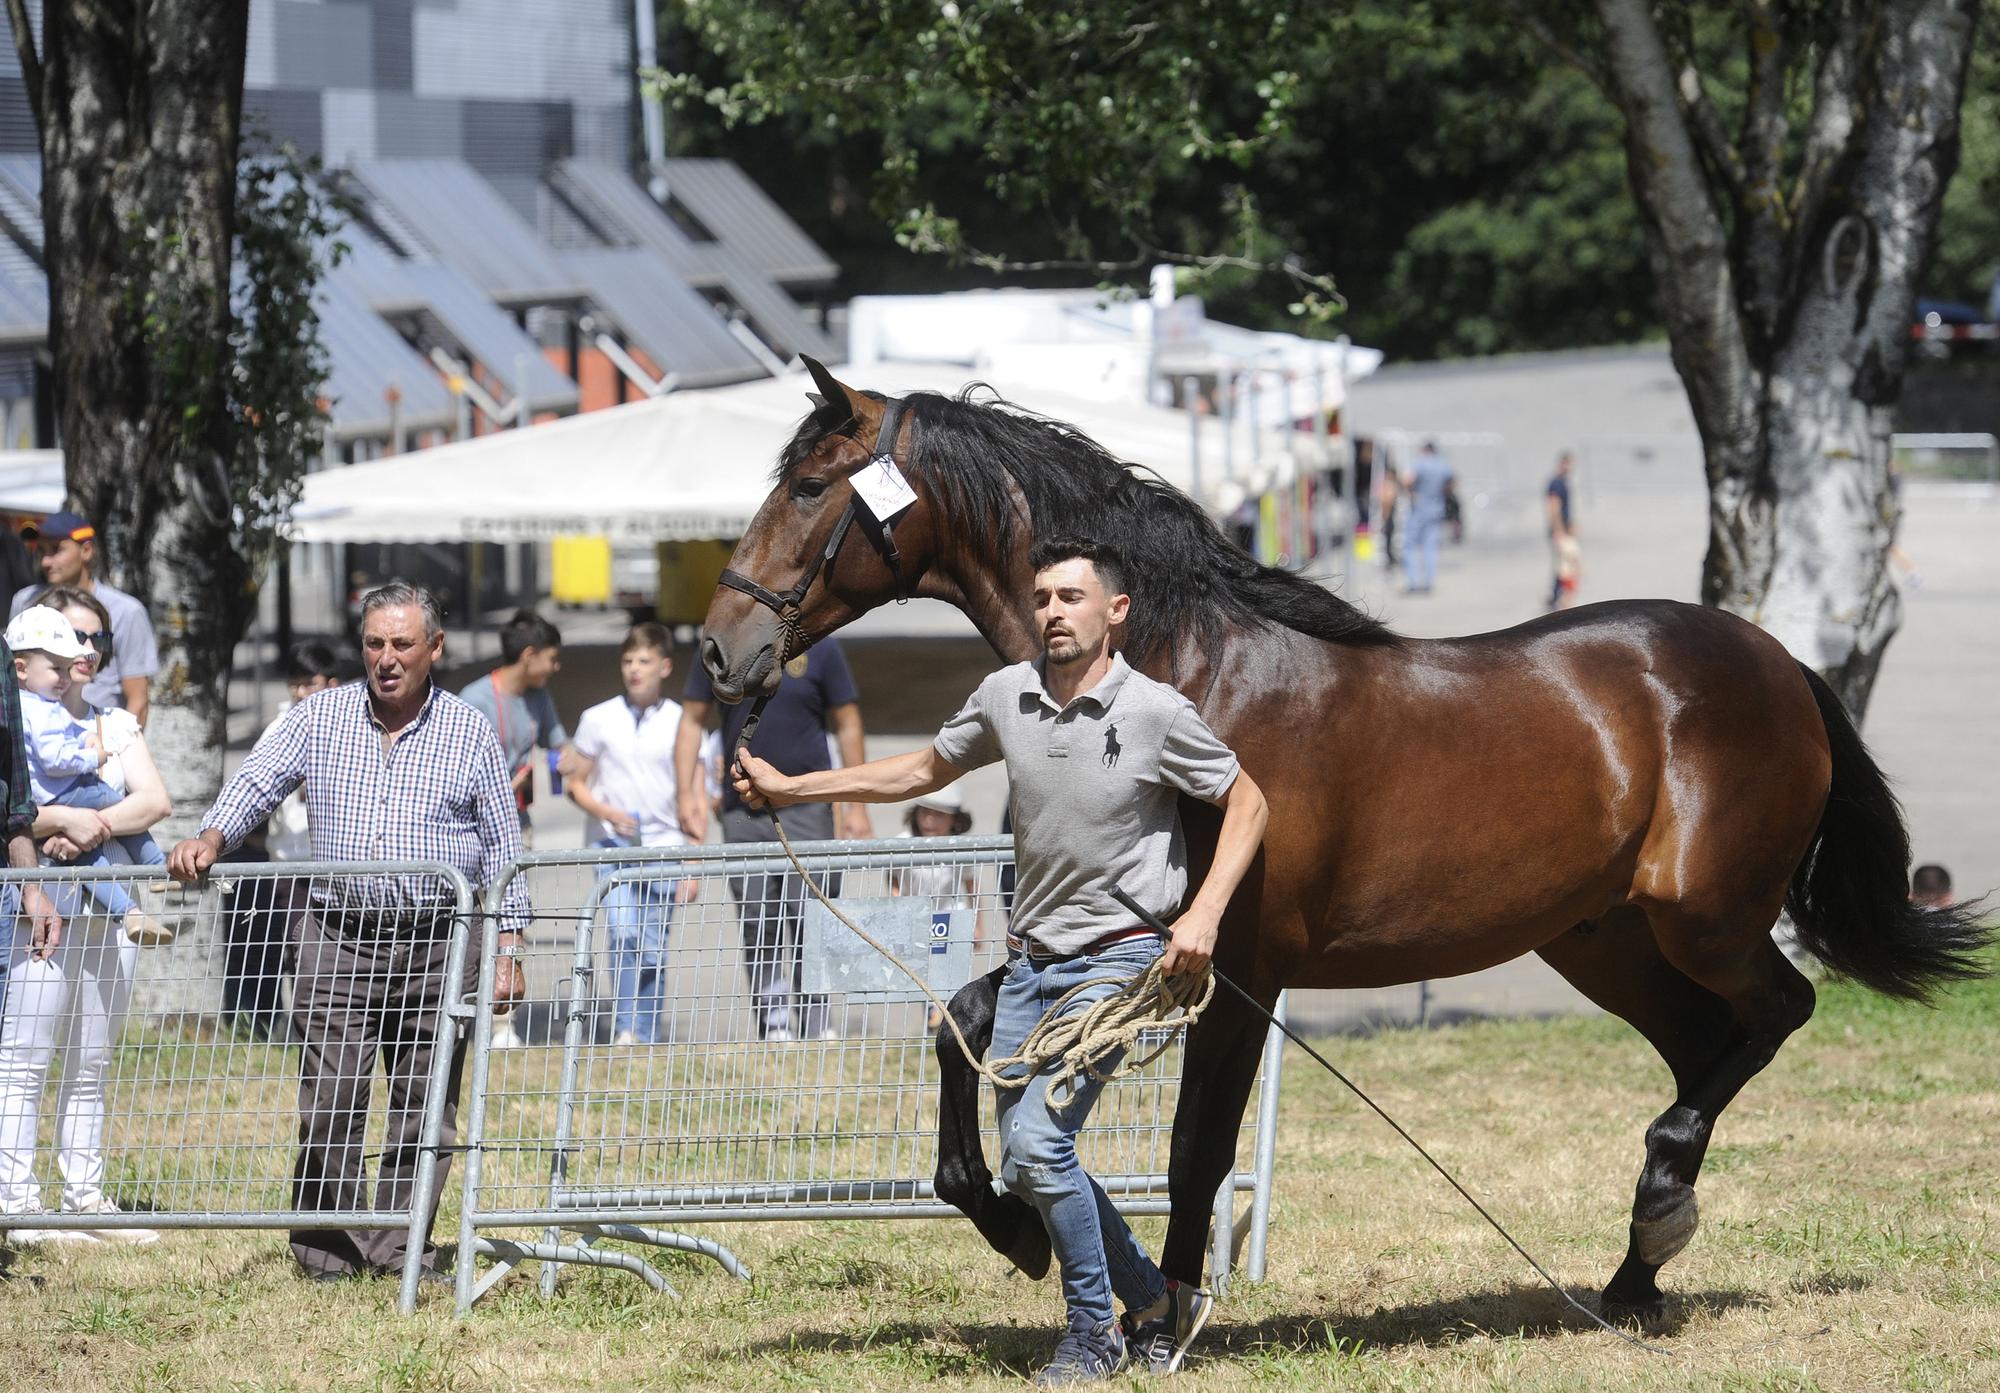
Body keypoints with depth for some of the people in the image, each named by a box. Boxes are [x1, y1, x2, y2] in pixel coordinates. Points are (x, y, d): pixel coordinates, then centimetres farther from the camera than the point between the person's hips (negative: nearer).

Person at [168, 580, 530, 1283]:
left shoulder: (469, 731, 6)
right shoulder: (319, 716, 8)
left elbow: (502, 846, 8)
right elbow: (256, 782, 5)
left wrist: (507, 952, 4)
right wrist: (210, 838, -16)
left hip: (438, 945, 0)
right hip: (337, 937, 0)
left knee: (424, 1107, 2)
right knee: (330, 1103, -7)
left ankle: (402, 1249, 9)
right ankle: (329, 1252, -1)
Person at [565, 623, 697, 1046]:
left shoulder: (681, 723, 5)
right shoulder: (598, 719, 5)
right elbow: (576, 784, 10)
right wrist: (607, 813, -10)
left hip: (664, 848, 1)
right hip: (612, 846, -1)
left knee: (654, 949, 3)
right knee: (624, 933, -20)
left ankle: (647, 1036, 13)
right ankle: (624, 1028, -19)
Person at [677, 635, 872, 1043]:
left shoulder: (819, 649, 1)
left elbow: (847, 725, 5)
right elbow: (692, 720, 11)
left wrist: (855, 805, 2)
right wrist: (687, 794, 2)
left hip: (806, 806, -2)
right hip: (742, 810, 2)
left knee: (807, 918, -7)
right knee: (756, 926, 3)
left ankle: (815, 1025, -1)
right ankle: (773, 1027, 8)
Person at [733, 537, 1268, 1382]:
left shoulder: (1156, 714, -13)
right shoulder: (1005, 697, 1)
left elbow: (1246, 804, -3)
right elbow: (926, 771, 18)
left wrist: (1205, 914, -15)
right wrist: (789, 789, 15)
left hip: (1117, 957, -6)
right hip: (1031, 962, 6)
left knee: (1037, 1139, -18)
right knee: (1026, 1169, 8)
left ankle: (1094, 1334, 0)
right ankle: (1157, 1303, 26)